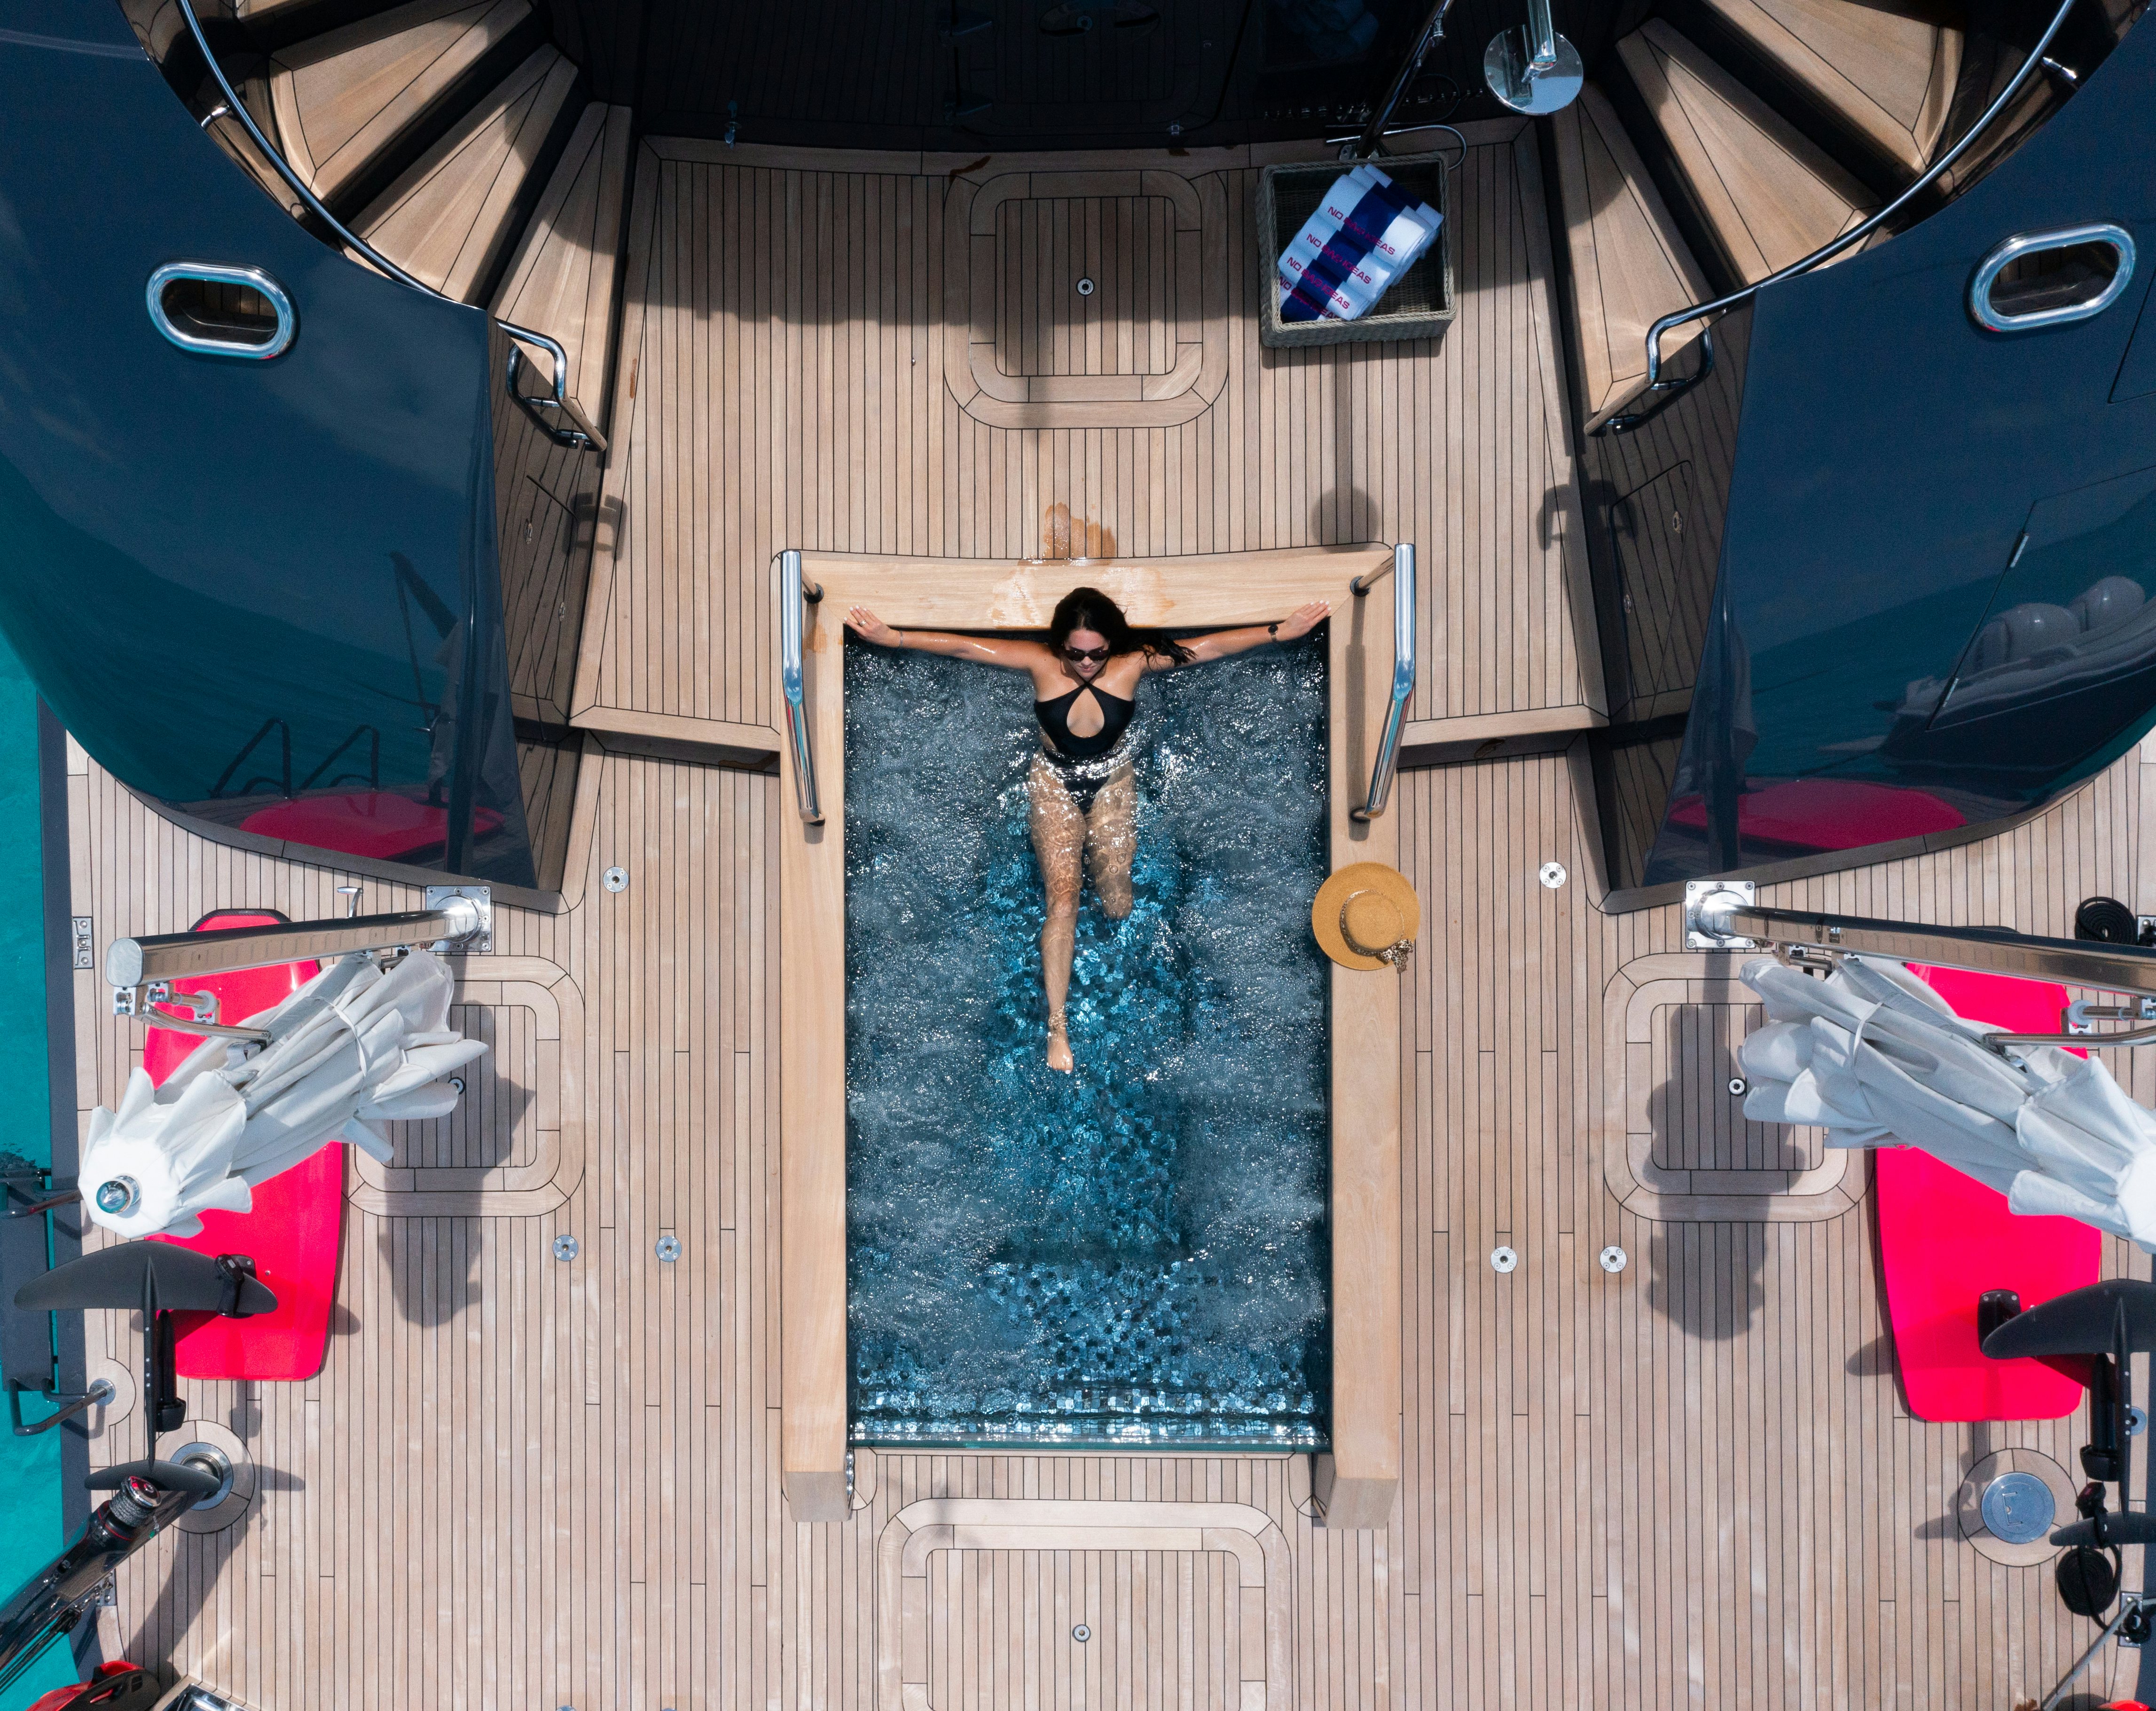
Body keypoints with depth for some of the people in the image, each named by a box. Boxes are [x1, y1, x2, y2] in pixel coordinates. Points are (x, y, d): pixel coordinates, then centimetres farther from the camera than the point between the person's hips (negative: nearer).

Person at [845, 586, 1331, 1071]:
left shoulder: (1134, 662, -19)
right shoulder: (1041, 662, -20)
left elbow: (1210, 646, -17)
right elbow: (960, 646, -19)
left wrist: (1282, 630, -18)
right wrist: (890, 636, -23)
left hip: (1113, 784, 1)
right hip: (1054, 786, -1)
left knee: (1117, 904, -1)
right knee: (1063, 900, -13)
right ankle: (1058, 1027, -5)